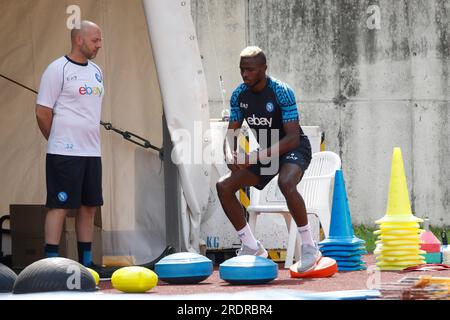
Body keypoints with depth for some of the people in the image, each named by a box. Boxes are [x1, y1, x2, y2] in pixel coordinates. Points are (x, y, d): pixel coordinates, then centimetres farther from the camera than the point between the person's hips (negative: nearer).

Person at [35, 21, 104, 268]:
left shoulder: (96, 71, 15)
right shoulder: (58, 69, -9)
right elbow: (42, 111, -9)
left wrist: (90, 140, 14)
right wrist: (58, 141, 0)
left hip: (92, 152, 8)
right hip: (65, 154, -8)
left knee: (89, 207, 9)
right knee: (59, 206, -7)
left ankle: (86, 264, 16)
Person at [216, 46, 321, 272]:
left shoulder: (281, 92, -24)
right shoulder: (239, 95, -5)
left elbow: (292, 138, -29)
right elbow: (231, 134, 3)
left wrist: (256, 157, -37)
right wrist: (230, 156, -21)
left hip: (294, 149, -7)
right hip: (266, 153, 7)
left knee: (286, 183, -38)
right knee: (224, 187, -6)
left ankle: (309, 247, -27)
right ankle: (251, 247, 6)